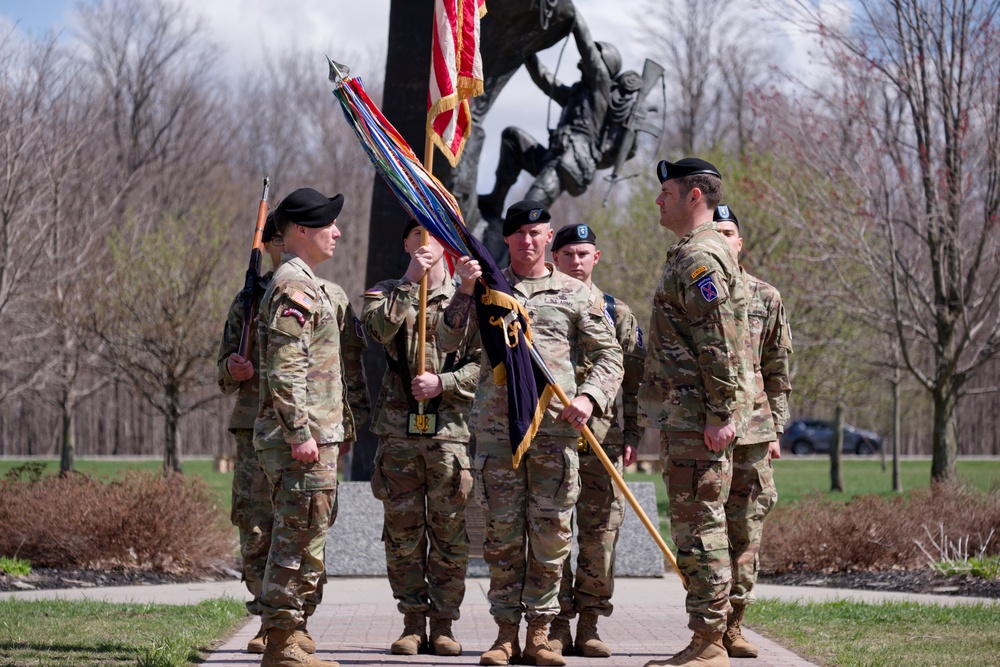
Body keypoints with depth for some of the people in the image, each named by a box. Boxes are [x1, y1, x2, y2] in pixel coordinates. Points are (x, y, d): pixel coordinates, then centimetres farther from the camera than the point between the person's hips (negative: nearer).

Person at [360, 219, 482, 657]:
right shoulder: (387, 293, 12)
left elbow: (482, 362, 4)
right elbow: (378, 328, -11)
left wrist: (442, 383, -10)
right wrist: (410, 282, -12)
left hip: (449, 428, -1)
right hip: (398, 428, 1)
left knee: (449, 531, -1)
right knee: (402, 530, 2)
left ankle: (443, 623, 6)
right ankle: (412, 621, 9)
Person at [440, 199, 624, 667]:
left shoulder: (577, 295, 10)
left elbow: (609, 356, 9)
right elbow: (449, 340, 4)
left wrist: (589, 397, -9)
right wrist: (465, 291, -10)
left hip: (556, 428, 0)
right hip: (496, 426, 0)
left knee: (551, 535, -1)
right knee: (502, 533, 2)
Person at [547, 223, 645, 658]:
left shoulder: (617, 313, 12)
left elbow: (634, 380, 12)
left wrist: (631, 435, 4)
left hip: (603, 438, 1)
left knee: (600, 532, 0)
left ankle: (589, 624, 8)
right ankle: (557, 623, 5)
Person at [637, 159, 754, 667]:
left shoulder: (700, 257, -13)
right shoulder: (691, 254, 21)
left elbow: (720, 344, -20)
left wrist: (721, 415, -23)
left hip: (698, 418, -11)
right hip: (683, 415, 11)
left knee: (699, 527, -9)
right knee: (694, 529, 12)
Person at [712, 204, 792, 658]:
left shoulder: (765, 298, 9)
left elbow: (777, 371, 12)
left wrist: (776, 430, 6)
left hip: (751, 431, 2)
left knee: (746, 531, 3)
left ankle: (733, 625, 10)